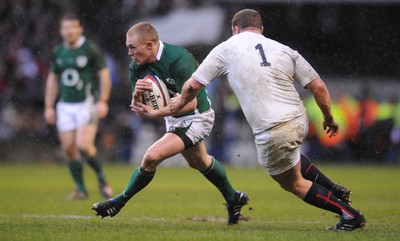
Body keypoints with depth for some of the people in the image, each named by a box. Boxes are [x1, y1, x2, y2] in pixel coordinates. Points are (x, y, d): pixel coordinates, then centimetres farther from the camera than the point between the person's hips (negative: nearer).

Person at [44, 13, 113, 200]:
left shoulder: (91, 50, -7)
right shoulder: (58, 53, 8)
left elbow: (104, 75, -5)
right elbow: (52, 79, 17)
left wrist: (103, 102, -13)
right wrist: (49, 106, 12)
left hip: (87, 104, -5)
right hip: (65, 106, 5)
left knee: (83, 145, -18)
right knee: (68, 148, 0)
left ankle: (101, 178, 6)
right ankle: (80, 189, 12)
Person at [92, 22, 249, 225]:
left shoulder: (179, 59, -32)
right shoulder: (136, 67, -11)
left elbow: (190, 103, -34)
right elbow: (138, 109, -9)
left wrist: (155, 114, -40)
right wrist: (136, 95, -33)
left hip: (196, 118, -9)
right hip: (174, 119, 9)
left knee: (152, 157, -23)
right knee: (199, 162, 29)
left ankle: (119, 202, -6)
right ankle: (233, 199, 52)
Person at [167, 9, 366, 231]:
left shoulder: (226, 49, 5)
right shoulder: (285, 51, 10)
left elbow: (192, 86, 7)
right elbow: (318, 87, 6)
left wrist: (179, 103, 28)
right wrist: (329, 119, 22)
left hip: (272, 133, -5)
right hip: (299, 121, 5)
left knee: (293, 184, 17)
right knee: (290, 158, 38)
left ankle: (349, 214, 10)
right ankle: (336, 191, 30)